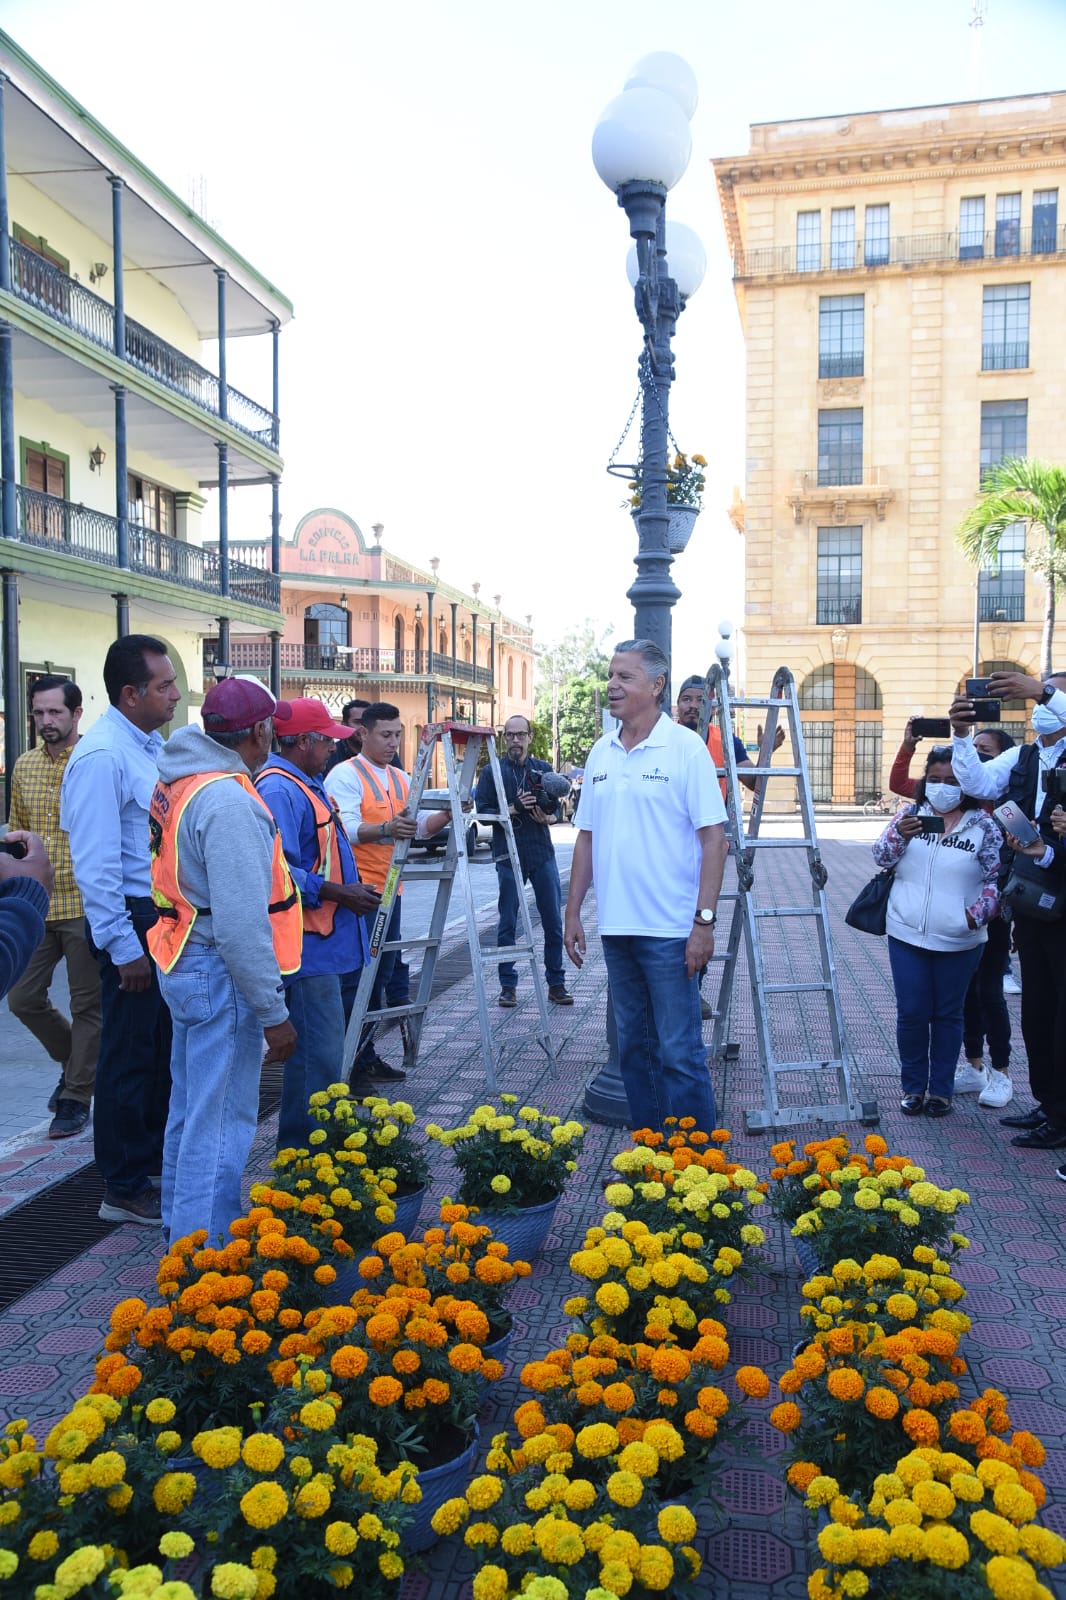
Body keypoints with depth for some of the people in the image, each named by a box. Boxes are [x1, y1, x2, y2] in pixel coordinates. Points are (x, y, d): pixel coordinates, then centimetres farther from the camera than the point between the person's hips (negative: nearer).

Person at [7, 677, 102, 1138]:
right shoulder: (24, 766, 9)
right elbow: (17, 833, 18)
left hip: (85, 907, -6)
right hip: (36, 907, 6)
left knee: (87, 1005, 5)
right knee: (23, 998, 10)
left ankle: (76, 1096, 18)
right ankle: (75, 1060, 34)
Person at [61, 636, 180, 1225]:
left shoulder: (151, 744, 11)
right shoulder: (102, 756, -19)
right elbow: (95, 863, -21)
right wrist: (124, 948, -20)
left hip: (167, 916, 9)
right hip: (133, 918, -9)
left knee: (164, 1048, 19)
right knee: (129, 1055, 3)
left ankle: (155, 1158, 36)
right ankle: (124, 1191, 17)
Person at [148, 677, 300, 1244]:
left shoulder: (177, 781, 6)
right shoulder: (227, 799, -23)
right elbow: (242, 925, -26)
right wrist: (273, 1012, -20)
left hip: (183, 964, 10)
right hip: (220, 976, -10)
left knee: (190, 1107, 23)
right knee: (220, 1122, 0)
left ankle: (180, 1228, 39)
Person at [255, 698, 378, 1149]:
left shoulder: (305, 784, 16)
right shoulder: (278, 789, -18)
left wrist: (351, 889, 17)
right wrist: (338, 893, -21)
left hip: (323, 939, 11)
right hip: (307, 945, -11)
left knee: (319, 1051, 19)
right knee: (318, 1055, -6)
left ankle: (308, 1143, 32)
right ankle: (301, 1152, 5)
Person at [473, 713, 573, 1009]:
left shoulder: (543, 769, 11)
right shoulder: (491, 772, 3)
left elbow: (554, 806, 12)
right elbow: (482, 811, -2)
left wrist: (547, 817, -9)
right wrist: (513, 809, -16)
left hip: (542, 853, 2)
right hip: (508, 854, -2)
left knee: (553, 921, 3)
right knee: (508, 923, 3)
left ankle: (556, 984, 13)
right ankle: (508, 985, 14)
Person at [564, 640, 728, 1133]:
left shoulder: (686, 748, -7)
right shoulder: (601, 753, 10)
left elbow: (713, 837, -11)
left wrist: (705, 920, -16)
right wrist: (573, 912, 11)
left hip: (671, 930, -6)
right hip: (616, 927, 6)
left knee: (679, 1053, -2)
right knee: (634, 1048, 15)